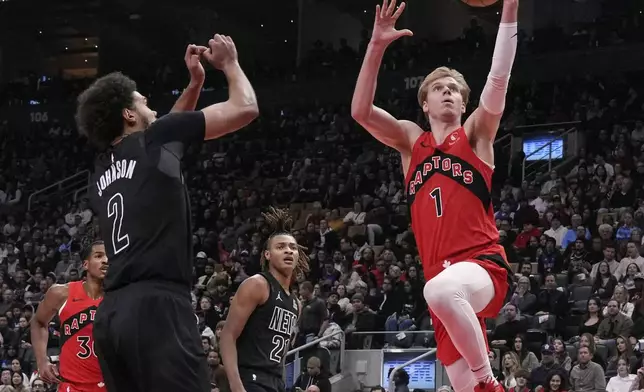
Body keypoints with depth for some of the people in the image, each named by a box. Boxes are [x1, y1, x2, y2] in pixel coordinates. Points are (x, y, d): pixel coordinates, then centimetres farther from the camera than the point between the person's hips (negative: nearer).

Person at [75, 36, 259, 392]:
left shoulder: (104, 165, 23)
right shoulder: (152, 139, 4)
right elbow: (244, 108, 7)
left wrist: (195, 84, 42)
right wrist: (229, 63, 25)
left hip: (111, 314, 8)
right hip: (156, 305, -8)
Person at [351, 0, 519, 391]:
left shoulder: (475, 134, 11)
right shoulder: (411, 140, 18)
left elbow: (499, 78, -4)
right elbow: (360, 111, 4)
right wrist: (377, 45, -6)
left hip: (483, 263, -4)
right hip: (443, 276, 4)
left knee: (441, 291, -39)